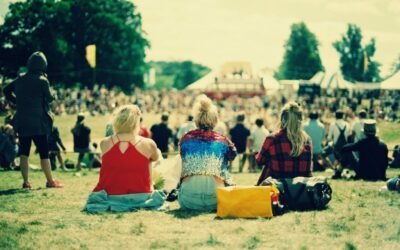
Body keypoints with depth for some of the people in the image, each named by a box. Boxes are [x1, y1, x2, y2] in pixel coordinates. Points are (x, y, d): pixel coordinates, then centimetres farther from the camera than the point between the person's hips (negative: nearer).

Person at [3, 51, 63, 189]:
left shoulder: (20, 79, 6)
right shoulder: (42, 81, -10)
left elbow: (6, 90, 12)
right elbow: (50, 98, -4)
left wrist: (16, 101, 14)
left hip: (21, 121, 5)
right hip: (38, 122, -5)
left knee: (24, 151, 8)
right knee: (43, 151, 2)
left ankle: (26, 182, 7)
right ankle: (50, 181, 8)